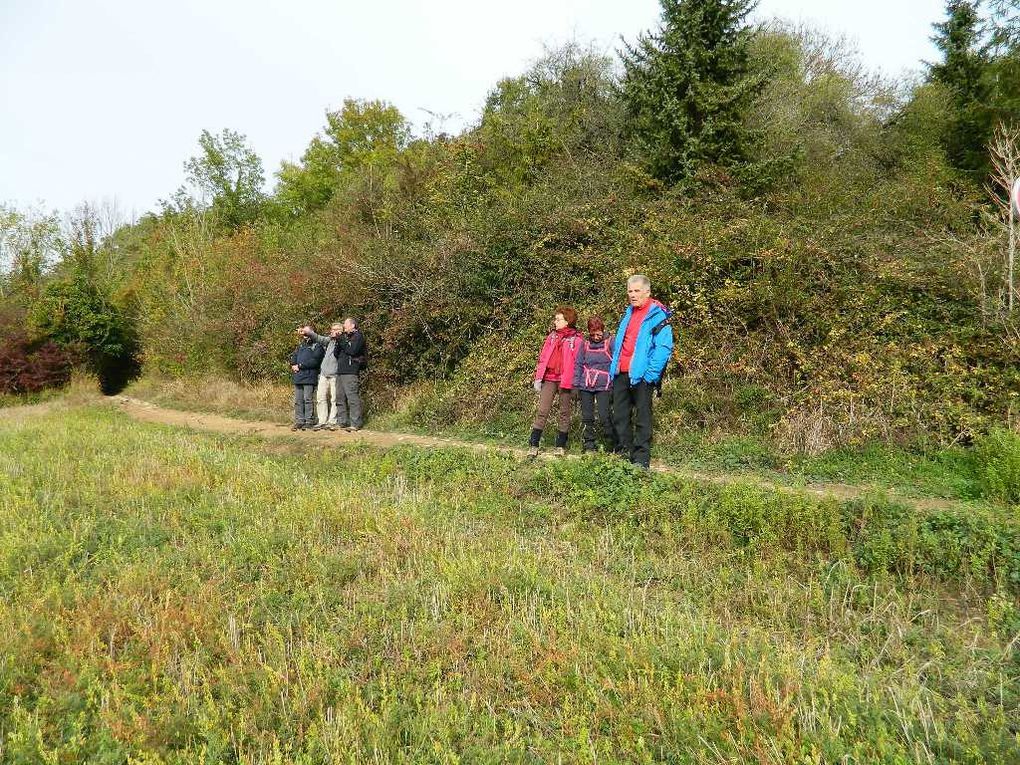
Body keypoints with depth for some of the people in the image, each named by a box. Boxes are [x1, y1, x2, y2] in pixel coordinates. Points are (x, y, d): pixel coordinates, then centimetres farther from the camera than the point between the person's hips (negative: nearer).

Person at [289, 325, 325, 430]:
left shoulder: (317, 346, -1)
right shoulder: (300, 345, 23)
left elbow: (314, 361, -12)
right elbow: (293, 356, 19)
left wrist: (300, 366, -12)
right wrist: (293, 365, -2)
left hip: (309, 377, -7)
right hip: (298, 377, 7)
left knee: (308, 399, -8)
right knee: (298, 400, 7)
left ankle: (309, 421, -2)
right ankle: (299, 421, 13)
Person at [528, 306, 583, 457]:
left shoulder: (576, 339, 1)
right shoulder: (552, 336, 13)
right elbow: (543, 357, 10)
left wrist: (574, 382, -10)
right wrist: (538, 378, 3)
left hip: (566, 381, -3)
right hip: (549, 379, 3)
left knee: (564, 413, 7)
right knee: (542, 412, -1)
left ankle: (561, 445, 17)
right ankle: (534, 445, 1)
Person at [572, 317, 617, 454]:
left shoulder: (610, 342, -2)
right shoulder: (585, 343, 8)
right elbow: (578, 364, 11)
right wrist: (576, 384, 5)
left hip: (603, 386, -4)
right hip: (585, 386, 4)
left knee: (605, 417, -9)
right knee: (586, 417, 6)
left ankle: (612, 447, 5)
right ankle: (589, 446, 15)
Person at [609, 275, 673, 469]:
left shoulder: (658, 315, -8)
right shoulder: (628, 313, 17)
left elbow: (664, 347, -15)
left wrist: (650, 374, -19)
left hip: (641, 375, -7)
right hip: (621, 373, 7)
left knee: (642, 418, 0)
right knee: (620, 416, 11)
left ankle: (641, 459, 5)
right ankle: (622, 452, 22)